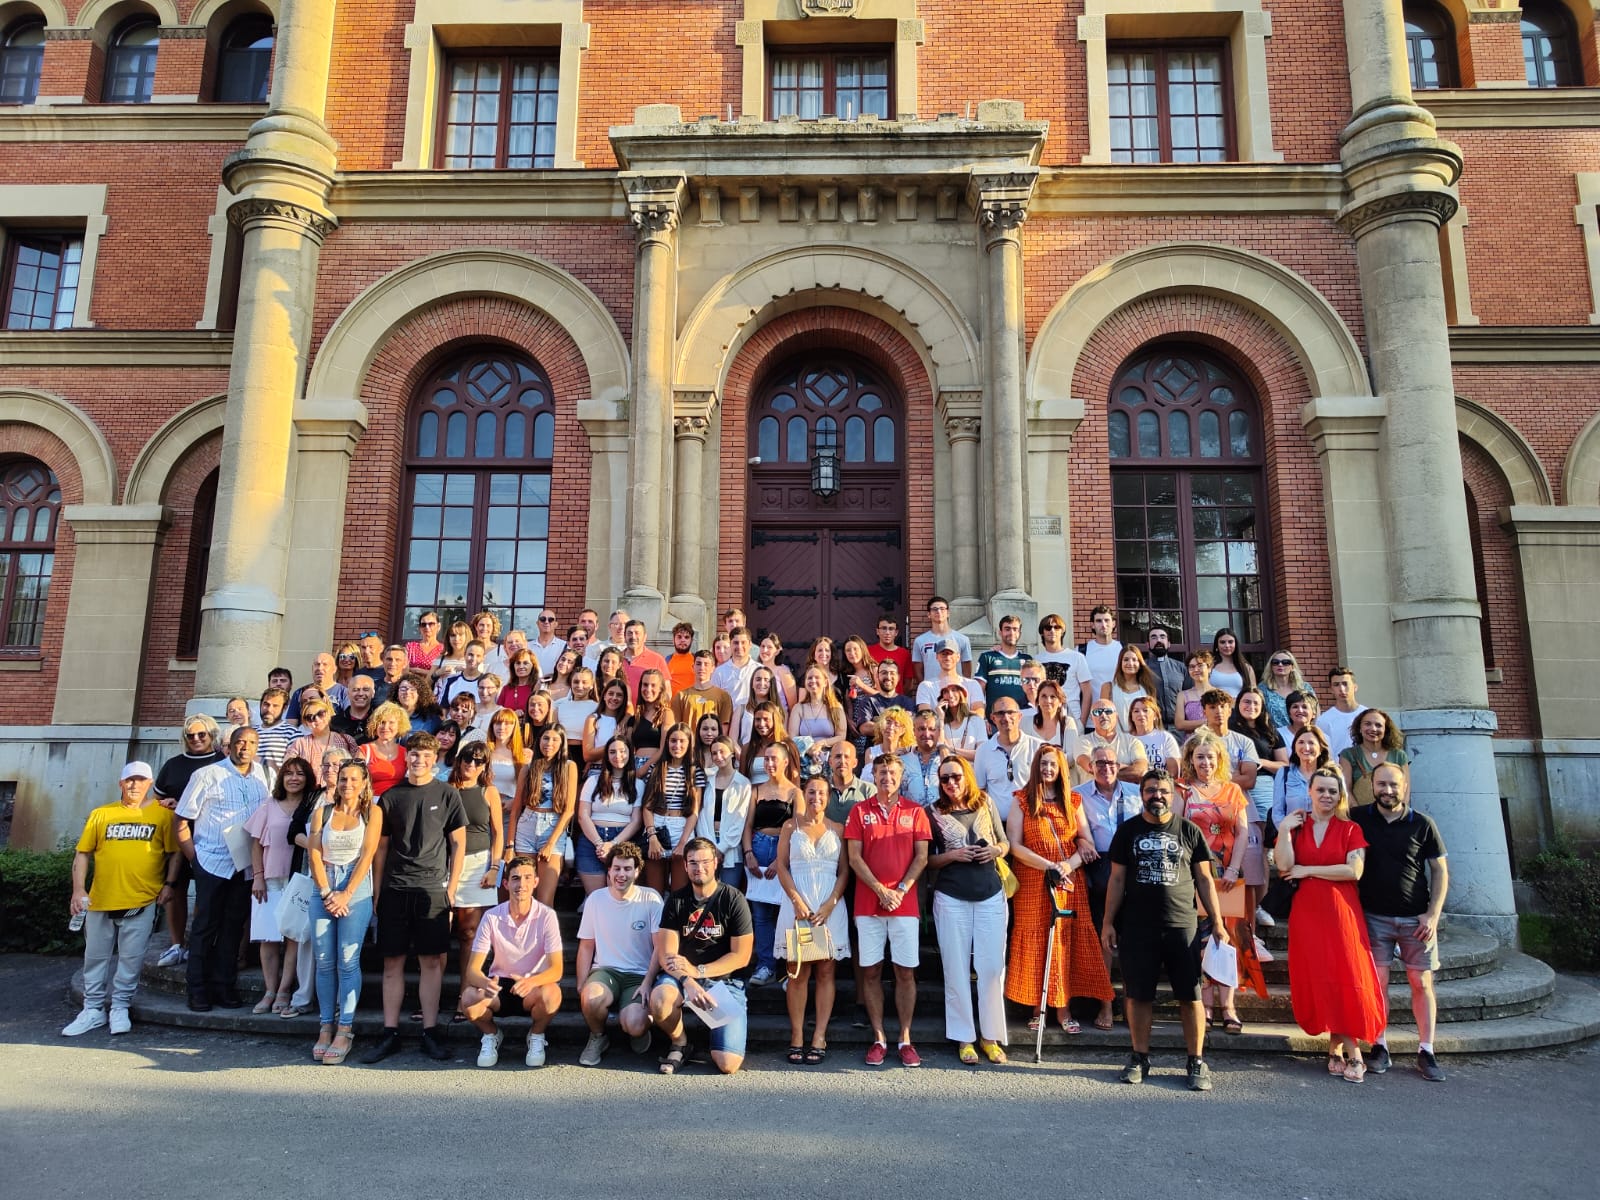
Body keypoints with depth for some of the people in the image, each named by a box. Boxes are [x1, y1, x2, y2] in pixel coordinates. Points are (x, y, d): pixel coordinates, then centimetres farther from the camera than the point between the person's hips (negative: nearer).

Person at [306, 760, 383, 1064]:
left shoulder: (372, 812, 4)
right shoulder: (321, 813, 10)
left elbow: (368, 854, -3)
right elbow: (314, 855, 4)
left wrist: (346, 894, -9)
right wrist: (327, 893, -6)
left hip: (357, 888, -3)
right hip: (323, 889, 3)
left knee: (348, 961, -6)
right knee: (324, 962, 2)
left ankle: (344, 1031, -1)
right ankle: (326, 1028, 9)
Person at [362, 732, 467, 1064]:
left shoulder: (447, 794, 3)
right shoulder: (391, 797, 8)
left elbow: (458, 843, 3)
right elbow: (381, 847, 12)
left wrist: (452, 888, -3)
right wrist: (376, 892, 7)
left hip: (432, 889, -2)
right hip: (394, 889, 2)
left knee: (432, 961, 1)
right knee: (392, 962, 5)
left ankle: (430, 1033, 9)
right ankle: (390, 1034, 13)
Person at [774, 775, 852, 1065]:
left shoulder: (837, 830, 8)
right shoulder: (791, 826, 8)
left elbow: (844, 871, 4)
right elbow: (782, 867, 2)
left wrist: (829, 905, -8)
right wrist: (798, 901, -9)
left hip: (830, 907, 1)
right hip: (797, 905, 0)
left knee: (825, 971, 1)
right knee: (797, 972, 1)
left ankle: (819, 1038, 5)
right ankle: (797, 1038, 5)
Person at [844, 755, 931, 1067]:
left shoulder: (914, 812, 6)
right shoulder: (860, 811, 5)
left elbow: (921, 856, 2)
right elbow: (854, 857, 0)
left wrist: (901, 890, -9)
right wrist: (880, 890, -9)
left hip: (905, 902, 0)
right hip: (868, 902, 0)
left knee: (905, 971, 1)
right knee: (871, 971, 4)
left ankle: (905, 1039, 11)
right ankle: (878, 1039, 13)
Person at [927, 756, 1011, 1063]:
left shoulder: (986, 803, 6)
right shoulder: (933, 812, 1)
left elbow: (1006, 843, 14)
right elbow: (927, 859, 4)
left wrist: (996, 850, -7)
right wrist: (953, 855, -13)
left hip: (991, 894, 1)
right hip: (951, 897, -1)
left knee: (992, 966, 0)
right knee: (957, 968, 3)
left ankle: (991, 1036, 13)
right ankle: (964, 1037, 15)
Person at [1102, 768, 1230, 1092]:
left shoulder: (1189, 830, 4)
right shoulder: (1128, 830, 5)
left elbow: (1204, 879, 7)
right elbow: (1117, 879, 7)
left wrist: (1217, 922, 1)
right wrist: (1108, 922, 2)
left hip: (1182, 926, 0)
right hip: (1137, 928, 1)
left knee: (1191, 996, 2)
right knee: (1138, 995, 6)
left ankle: (1196, 1062, 15)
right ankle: (1140, 1057, 20)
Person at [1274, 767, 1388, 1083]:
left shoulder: (1350, 829, 3)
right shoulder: (1296, 827, 7)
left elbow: (1354, 870, -12)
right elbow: (1284, 865, -8)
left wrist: (1308, 870, -9)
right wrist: (1284, 829, -13)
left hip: (1341, 912, -1)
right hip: (1306, 912, 1)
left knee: (1346, 978, -2)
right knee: (1317, 979, 3)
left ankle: (1337, 1049, 7)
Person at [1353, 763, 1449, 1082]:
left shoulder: (1422, 824, -1)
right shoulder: (1359, 819, 1)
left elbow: (1440, 870, 2)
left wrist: (1433, 914, -5)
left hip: (1416, 918, 0)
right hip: (1374, 915, 0)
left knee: (1421, 983, 4)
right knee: (1377, 980, -1)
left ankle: (1426, 1052, 13)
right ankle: (1379, 1047, 9)